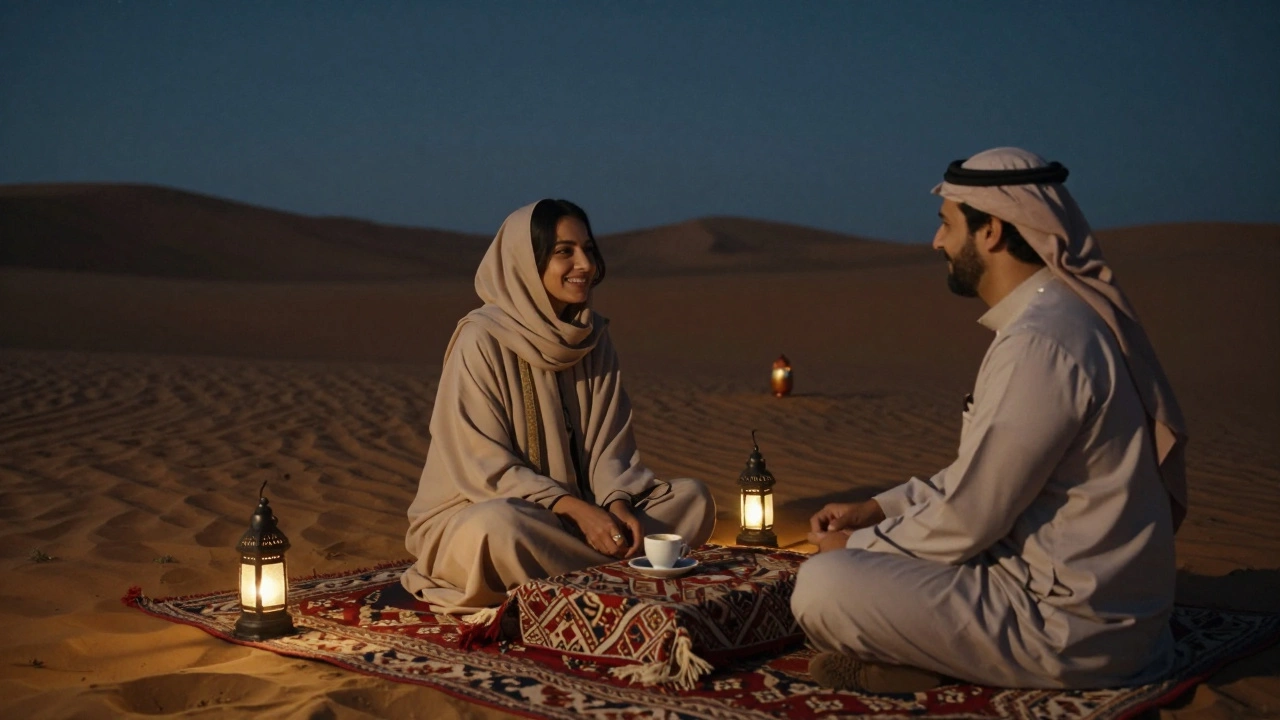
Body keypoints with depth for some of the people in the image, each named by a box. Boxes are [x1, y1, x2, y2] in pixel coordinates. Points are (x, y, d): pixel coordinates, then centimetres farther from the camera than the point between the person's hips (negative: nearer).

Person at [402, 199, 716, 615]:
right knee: (502, 527, -40)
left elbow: (609, 448, 2)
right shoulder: (481, 339, -15)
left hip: (578, 513, 6)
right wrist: (576, 508, -26)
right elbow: (483, 467, -17)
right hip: (477, 513, -6)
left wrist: (618, 505, -19)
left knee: (692, 499, -9)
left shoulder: (593, 338, 4)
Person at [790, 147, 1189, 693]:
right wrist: (878, 508, 12)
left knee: (822, 587, -20)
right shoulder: (1060, 316, 9)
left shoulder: (1039, 345, -23)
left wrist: (857, 545, -4)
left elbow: (966, 521, -20)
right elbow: (979, 475, 18)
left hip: (1071, 628, -10)